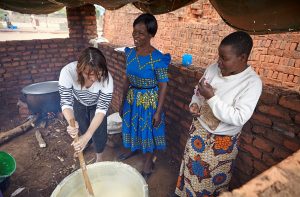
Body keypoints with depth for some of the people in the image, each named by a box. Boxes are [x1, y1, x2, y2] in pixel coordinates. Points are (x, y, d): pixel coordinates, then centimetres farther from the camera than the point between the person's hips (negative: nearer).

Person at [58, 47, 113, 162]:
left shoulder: (107, 79, -40)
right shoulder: (67, 72, -40)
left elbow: (101, 109, -37)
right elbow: (66, 102, -35)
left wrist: (87, 136, -47)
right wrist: (72, 123, -55)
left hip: (97, 104, -1)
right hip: (78, 103, 1)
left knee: (99, 132, 0)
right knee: (82, 129, 15)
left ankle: (99, 158, 30)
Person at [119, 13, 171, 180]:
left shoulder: (157, 59, -21)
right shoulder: (130, 53, -3)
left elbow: (163, 86, -15)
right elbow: (127, 79, 5)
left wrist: (158, 111, -15)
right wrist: (123, 102, 10)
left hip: (149, 100, -5)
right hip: (132, 97, 6)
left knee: (148, 130, 12)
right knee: (132, 126, 23)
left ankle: (148, 162, 37)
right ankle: (133, 149, 53)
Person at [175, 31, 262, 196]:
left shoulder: (252, 82, -22)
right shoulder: (213, 68, -7)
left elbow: (239, 118, -27)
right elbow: (197, 91, 7)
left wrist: (212, 97, -30)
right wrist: (194, 103, -13)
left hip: (223, 139, -4)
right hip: (199, 128, 5)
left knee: (214, 177, 17)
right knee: (191, 166, 23)